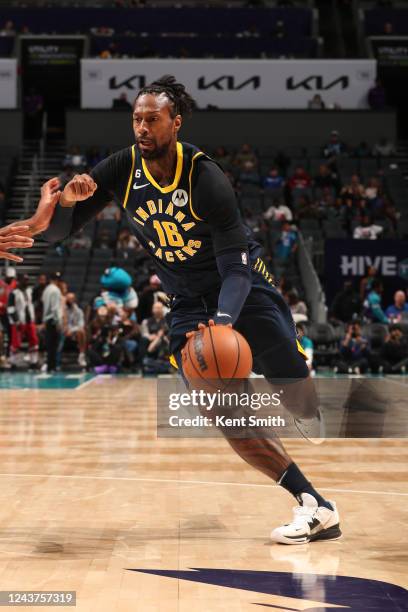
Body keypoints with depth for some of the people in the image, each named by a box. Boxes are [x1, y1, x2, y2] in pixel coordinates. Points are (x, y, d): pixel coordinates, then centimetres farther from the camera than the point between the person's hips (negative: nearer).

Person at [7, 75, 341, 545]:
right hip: (189, 305, 3)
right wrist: (64, 202, -29)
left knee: (301, 399, -3)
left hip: (244, 290, -3)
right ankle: (315, 506, -8)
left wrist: (224, 320, -42)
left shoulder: (206, 179, -24)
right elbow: (57, 232, -6)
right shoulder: (120, 170, -12)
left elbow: (236, 267, -23)